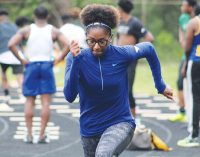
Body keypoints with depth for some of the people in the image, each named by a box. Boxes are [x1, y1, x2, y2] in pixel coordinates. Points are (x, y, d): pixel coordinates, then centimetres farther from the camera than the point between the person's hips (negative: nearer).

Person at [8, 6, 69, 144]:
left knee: (30, 101, 8)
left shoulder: (26, 30, 1)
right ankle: (42, 135, -2)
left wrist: (21, 60, -3)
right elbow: (68, 45, -9)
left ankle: (29, 134, 4)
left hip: (31, 65, 0)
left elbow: (11, 44, -10)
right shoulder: (54, 31, 3)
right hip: (47, 65, 0)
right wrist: (58, 60, -2)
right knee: (46, 102, 2)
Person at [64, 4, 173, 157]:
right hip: (90, 128, 3)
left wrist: (161, 85, 14)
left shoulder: (122, 55, -12)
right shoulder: (76, 58, -12)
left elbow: (149, 49, 9)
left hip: (120, 123, -3)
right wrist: (76, 61, -33)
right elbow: (70, 96, -23)